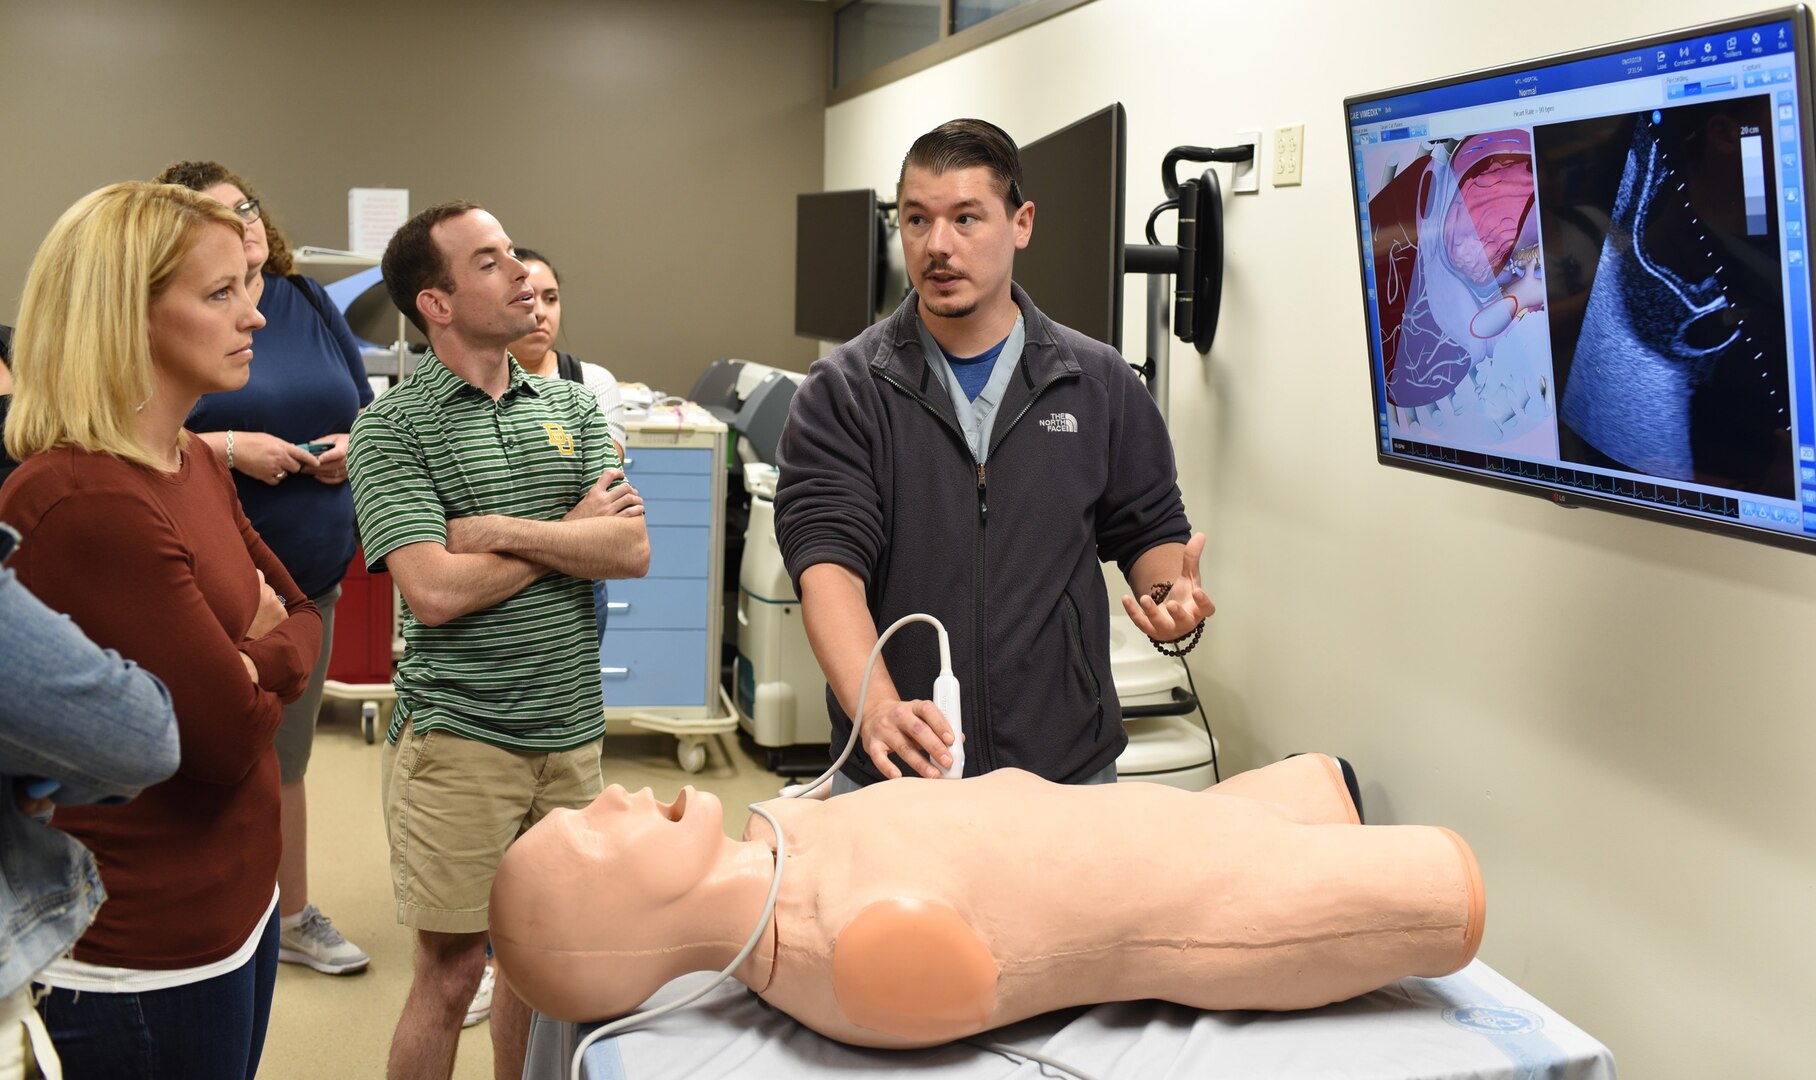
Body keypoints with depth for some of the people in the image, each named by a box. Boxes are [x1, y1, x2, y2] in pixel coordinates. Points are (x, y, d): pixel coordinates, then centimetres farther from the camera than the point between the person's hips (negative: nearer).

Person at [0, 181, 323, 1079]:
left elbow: (306, 618, 11)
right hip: (147, 962, -8)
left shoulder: (195, 465, 5)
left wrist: (255, 658, -10)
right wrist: (266, 664, -3)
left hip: (235, 898, 9)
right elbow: (233, 739, -23)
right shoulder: (88, 503, -25)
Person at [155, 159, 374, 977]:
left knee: (284, 757, 20)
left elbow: (366, 411, 14)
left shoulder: (308, 304, 7)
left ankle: (294, 916, 35)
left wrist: (355, 445, -7)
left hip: (308, 575, 5)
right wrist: (226, 447, -22)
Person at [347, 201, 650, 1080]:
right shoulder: (391, 428, -6)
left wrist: (503, 530, -14)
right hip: (458, 735, -4)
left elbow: (632, 550, -4)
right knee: (450, 974, 3)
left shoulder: (572, 406, 8)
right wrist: (569, 530, -7)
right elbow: (435, 588, -17)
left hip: (572, 728, 5)